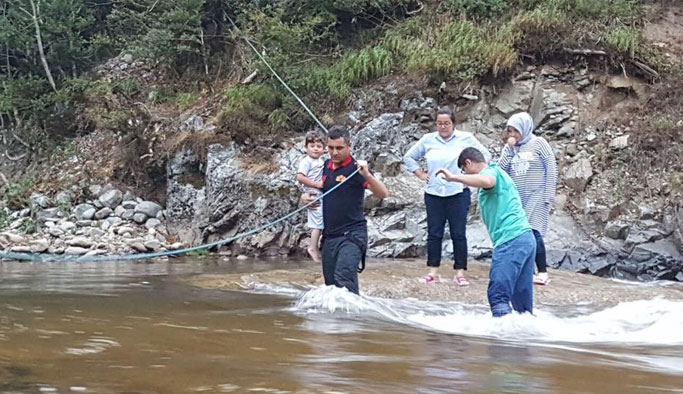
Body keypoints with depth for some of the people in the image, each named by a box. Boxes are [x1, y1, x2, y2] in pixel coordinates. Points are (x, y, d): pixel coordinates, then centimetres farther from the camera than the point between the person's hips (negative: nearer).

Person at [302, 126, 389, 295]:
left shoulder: (355, 168, -10)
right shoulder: (325, 167, 10)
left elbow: (383, 194, -20)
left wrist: (367, 175, -37)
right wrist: (306, 197, 6)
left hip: (351, 234, -7)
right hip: (329, 236, 8)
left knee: (344, 277, -24)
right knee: (331, 284, 12)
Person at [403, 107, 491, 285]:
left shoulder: (466, 138, 0)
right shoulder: (428, 140, 7)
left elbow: (486, 155, 6)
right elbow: (409, 157, 17)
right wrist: (420, 174, 7)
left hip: (458, 193, -2)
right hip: (433, 194, 2)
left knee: (458, 234, 0)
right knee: (434, 233, 5)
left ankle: (460, 273, 4)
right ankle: (432, 271, 11)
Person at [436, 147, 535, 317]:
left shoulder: (490, 172, -2)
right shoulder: (499, 174, 29)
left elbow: (486, 181, -28)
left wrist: (454, 177, -27)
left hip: (511, 240, -10)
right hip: (526, 238, 10)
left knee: (498, 294, -15)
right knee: (522, 298, 9)